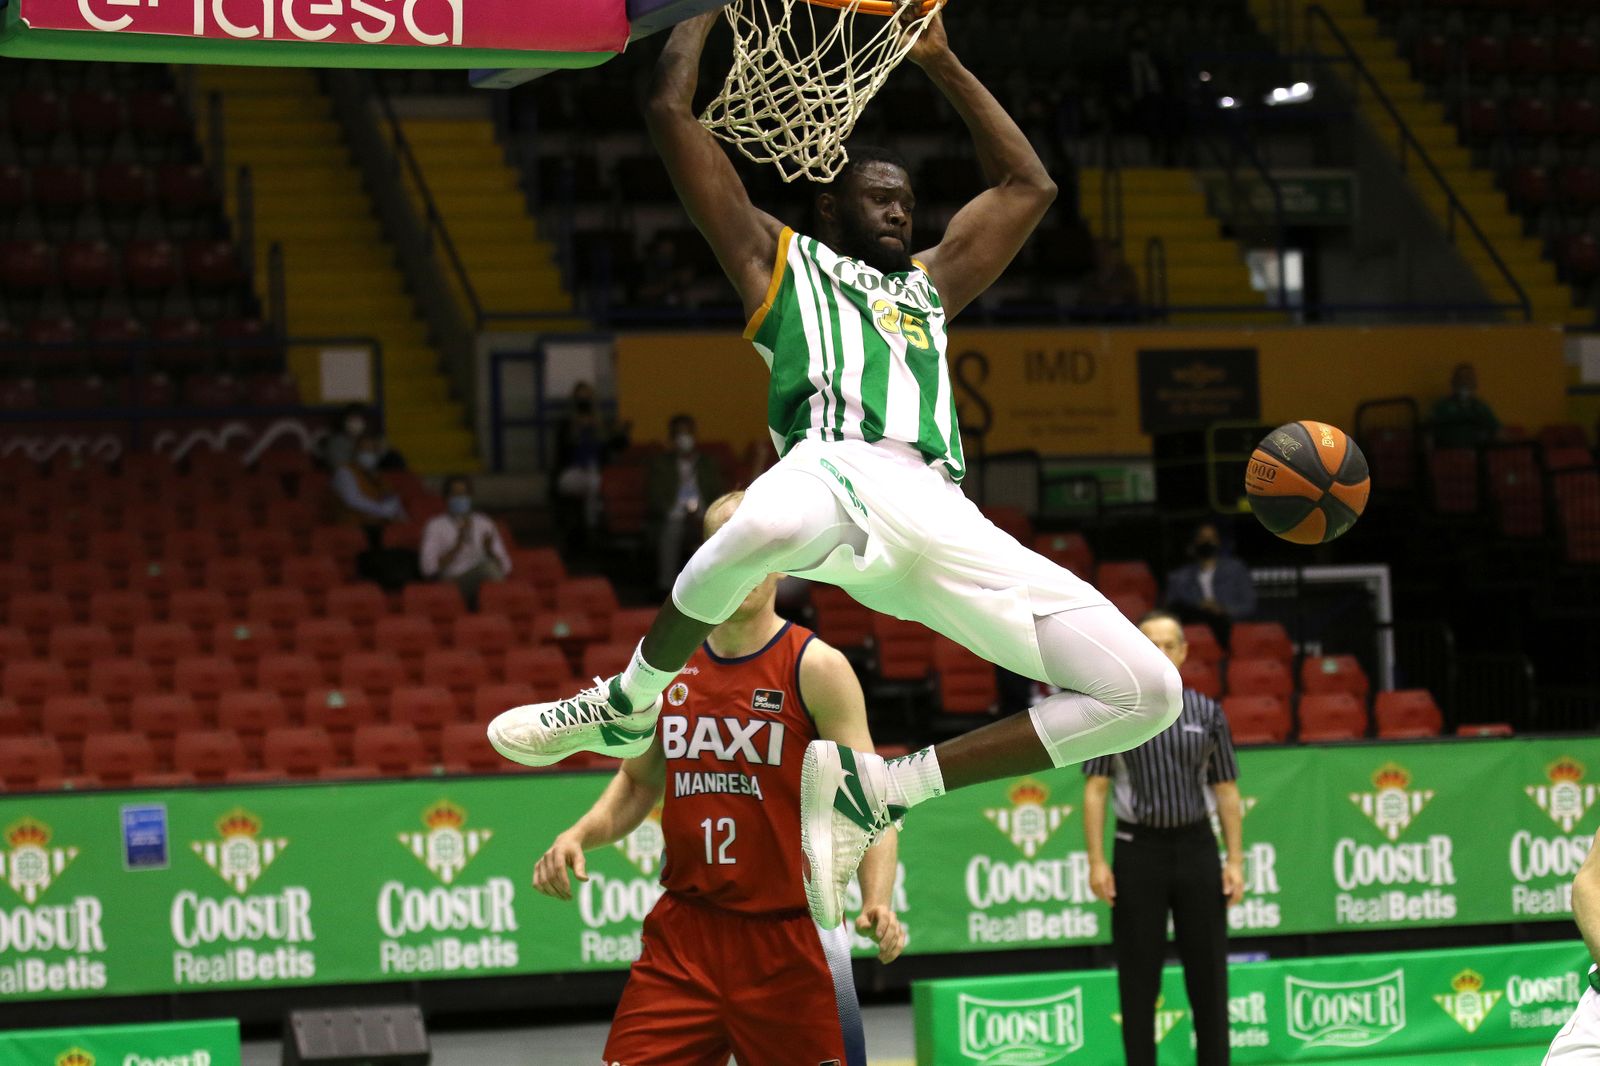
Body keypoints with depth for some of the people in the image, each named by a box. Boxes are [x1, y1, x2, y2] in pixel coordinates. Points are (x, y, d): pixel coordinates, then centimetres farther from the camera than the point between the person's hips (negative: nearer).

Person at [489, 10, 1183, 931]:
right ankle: (630, 704, -12)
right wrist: (708, 12, 35)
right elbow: (671, 111, 24)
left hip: (946, 519, 6)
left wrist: (941, 61, 47)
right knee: (773, 527, -46)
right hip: (839, 467, -5)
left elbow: (1029, 184, 50)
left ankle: (872, 789, 1)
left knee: (1145, 691, -8)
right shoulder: (782, 260, 27)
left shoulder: (929, 286, 41)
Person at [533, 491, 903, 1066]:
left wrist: (878, 901, -28)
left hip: (790, 942, -4)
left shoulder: (816, 668, -7)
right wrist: (579, 835, 1)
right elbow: (638, 781, 21)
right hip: (684, 932, 4)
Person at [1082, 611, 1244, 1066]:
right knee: (1139, 978, 1)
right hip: (1139, 850, -2)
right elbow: (1095, 789, -1)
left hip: (1196, 847, 2)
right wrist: (1096, 861, -8)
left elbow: (1225, 790, 7)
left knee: (1208, 972, 3)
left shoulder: (1207, 713, 6)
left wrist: (1235, 861, 0)